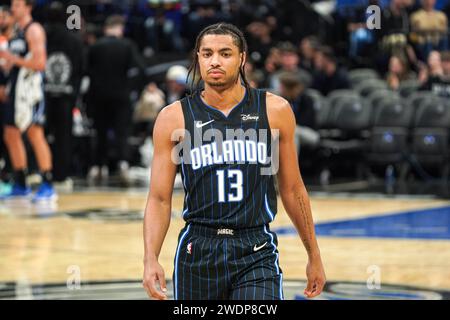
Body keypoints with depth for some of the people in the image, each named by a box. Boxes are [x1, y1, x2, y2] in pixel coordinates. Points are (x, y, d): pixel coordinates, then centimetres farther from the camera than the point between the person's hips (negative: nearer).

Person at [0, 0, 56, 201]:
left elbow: (39, 63, -18)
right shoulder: (17, 33, 18)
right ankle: (20, 186, 17)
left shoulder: (34, 30, -9)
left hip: (30, 90, -10)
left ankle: (47, 186, -12)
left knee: (35, 134, -12)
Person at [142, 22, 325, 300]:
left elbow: (292, 189, 11)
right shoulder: (174, 118, 1)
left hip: (256, 252, -1)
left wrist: (314, 255, 15)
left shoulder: (274, 111, 2)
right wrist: (151, 259, -13)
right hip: (198, 253, 1)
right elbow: (159, 198, 1)